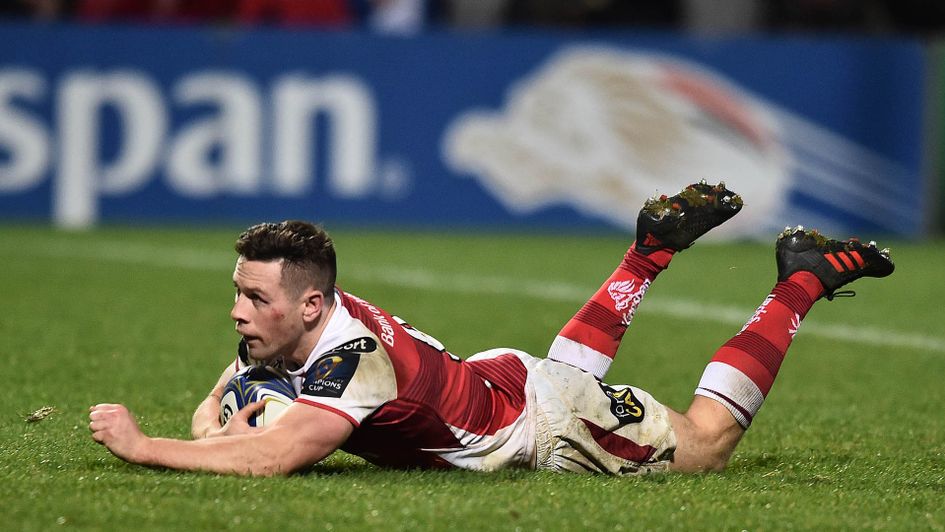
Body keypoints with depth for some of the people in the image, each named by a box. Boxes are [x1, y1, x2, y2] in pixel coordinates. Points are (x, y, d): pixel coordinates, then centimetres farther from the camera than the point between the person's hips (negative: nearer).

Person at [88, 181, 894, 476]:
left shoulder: (353, 355, -40)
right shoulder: (279, 333, -16)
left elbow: (269, 459, -51)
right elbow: (213, 413, -2)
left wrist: (141, 446, -47)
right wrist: (223, 427, -27)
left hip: (547, 413, -8)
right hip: (496, 377, 8)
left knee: (707, 441, 11)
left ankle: (800, 285, 21)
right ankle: (653, 249, 45)